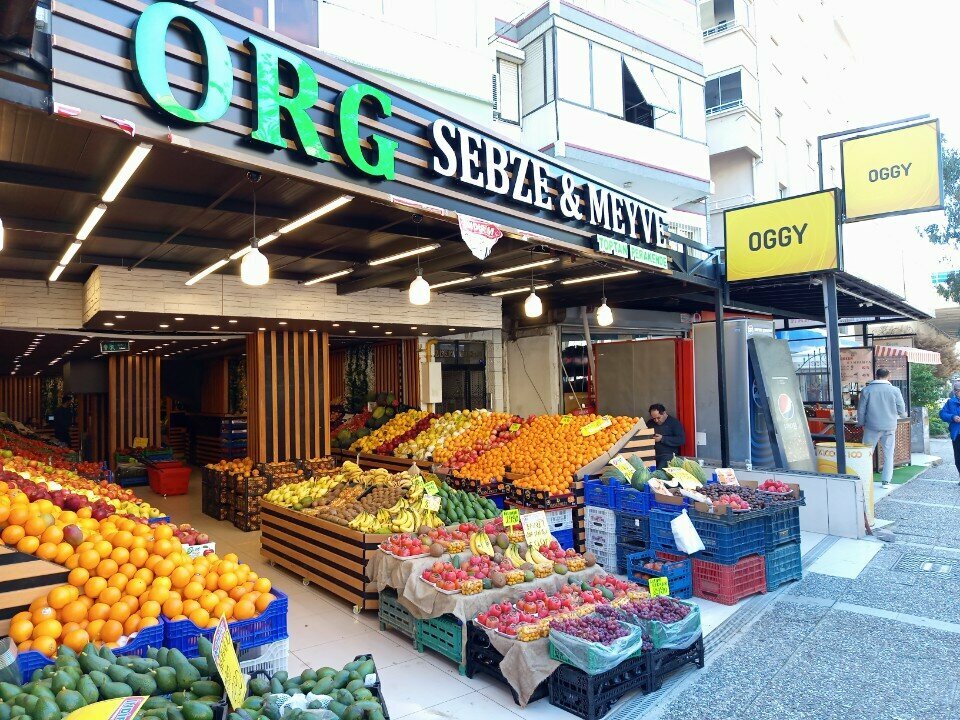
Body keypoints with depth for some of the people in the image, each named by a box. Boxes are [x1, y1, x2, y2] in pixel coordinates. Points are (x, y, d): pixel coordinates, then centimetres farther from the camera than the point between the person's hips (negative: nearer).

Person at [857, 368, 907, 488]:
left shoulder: (867, 390, -4)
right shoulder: (894, 390, -5)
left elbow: (861, 410, 0)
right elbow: (902, 411, 1)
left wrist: (862, 423, 14)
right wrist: (903, 415, 24)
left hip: (872, 427, 0)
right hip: (889, 427, 0)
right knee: (888, 455, 10)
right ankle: (886, 481, 10)